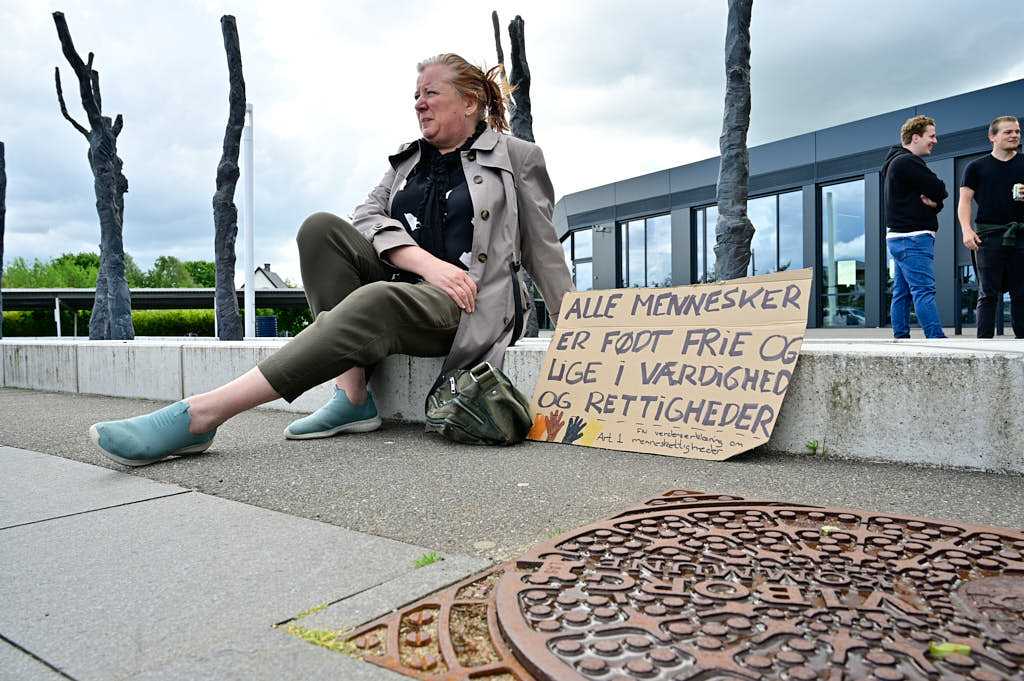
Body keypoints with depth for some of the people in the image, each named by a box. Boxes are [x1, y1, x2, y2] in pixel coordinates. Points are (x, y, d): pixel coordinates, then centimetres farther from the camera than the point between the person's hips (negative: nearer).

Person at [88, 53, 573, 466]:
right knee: (321, 228, -18)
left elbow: (542, 249, 9)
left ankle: (200, 414, -39)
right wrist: (428, 263, -15)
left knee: (376, 301, -36)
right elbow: (368, 217, 4)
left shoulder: (517, 157, 9)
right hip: (401, 285, 5)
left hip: (468, 303, -5)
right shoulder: (407, 160, 21)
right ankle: (353, 398, -25)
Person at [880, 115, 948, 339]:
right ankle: (936, 339, -18)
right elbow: (940, 190, -15)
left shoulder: (899, 161, 22)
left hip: (901, 237, 11)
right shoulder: (907, 162, -10)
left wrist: (935, 203, -5)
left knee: (902, 293, 8)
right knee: (924, 291, -15)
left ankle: (900, 339, 11)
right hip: (912, 237, -11)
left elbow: (938, 197, 16)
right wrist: (934, 198, 6)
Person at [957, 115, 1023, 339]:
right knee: (988, 293, -3)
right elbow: (965, 201, 4)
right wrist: (966, 230, -11)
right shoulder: (977, 167, 9)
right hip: (989, 235, -2)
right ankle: (984, 340, -3)